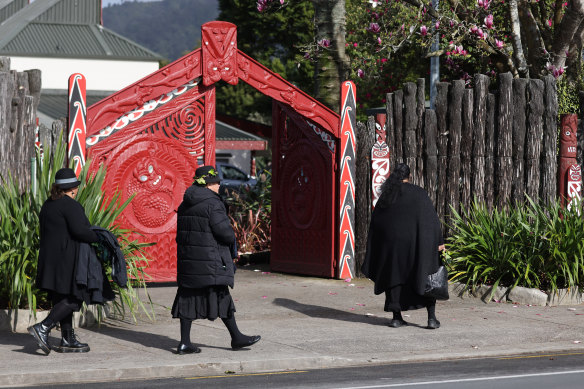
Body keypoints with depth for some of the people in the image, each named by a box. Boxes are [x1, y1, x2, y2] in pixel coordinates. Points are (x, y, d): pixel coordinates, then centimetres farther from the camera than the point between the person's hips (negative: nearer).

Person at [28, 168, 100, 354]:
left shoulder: (48, 204, 14)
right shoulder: (70, 205, -13)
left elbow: (46, 232, 16)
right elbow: (79, 230, -23)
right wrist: (98, 238, -10)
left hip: (50, 258, 10)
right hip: (67, 260, -9)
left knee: (63, 299, 12)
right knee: (73, 299, -6)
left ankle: (68, 340, 12)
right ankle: (43, 328, -15)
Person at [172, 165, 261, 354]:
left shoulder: (186, 204, 13)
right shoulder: (213, 203, -13)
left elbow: (181, 233, 15)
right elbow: (224, 231, -18)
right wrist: (232, 240, 3)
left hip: (187, 257, 8)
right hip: (210, 258, -8)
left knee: (188, 296, 6)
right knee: (221, 296, 1)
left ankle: (185, 342, 5)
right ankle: (236, 338, 10)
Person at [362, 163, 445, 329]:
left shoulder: (385, 196, 7)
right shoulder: (418, 193, -3)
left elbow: (375, 224, 9)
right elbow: (431, 217, -8)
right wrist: (439, 241, -4)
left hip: (391, 243, 2)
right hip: (415, 241, -2)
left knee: (394, 278, 13)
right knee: (426, 278, 6)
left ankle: (397, 317, 9)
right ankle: (432, 318, 0)